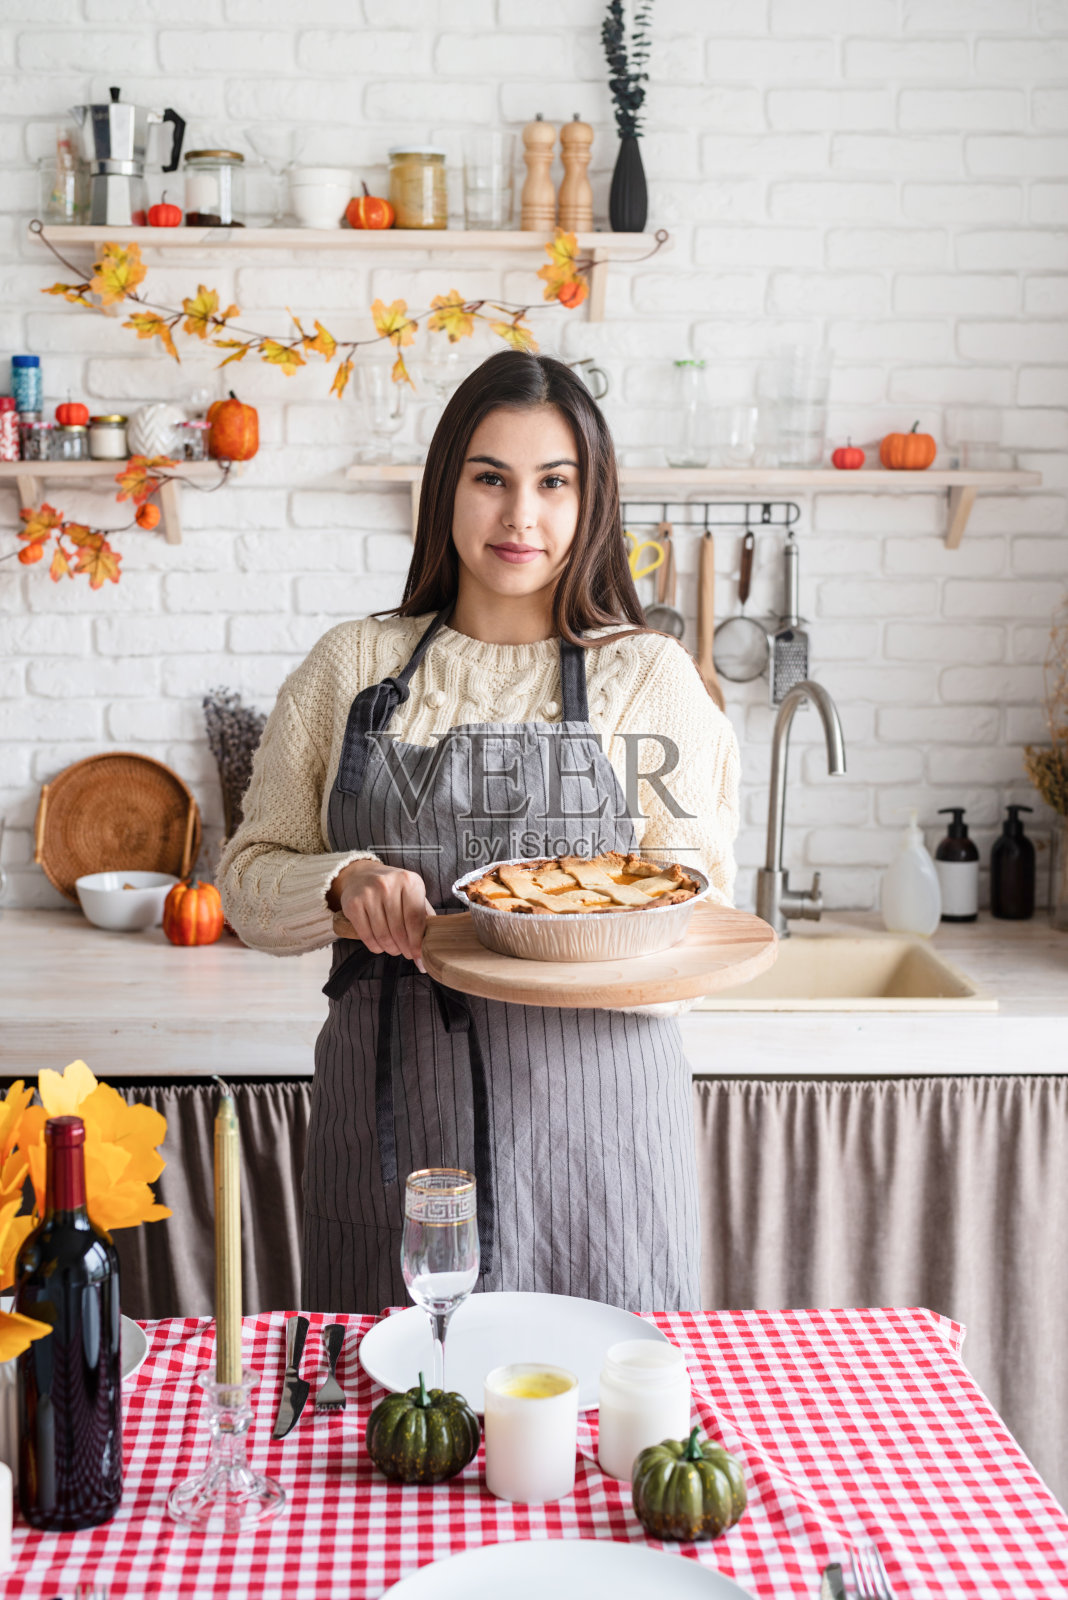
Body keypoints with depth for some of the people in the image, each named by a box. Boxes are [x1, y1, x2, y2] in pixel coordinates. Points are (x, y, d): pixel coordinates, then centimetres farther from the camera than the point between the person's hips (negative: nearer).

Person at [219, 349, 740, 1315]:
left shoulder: (652, 675, 3)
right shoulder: (353, 667, 6)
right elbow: (251, 880, 8)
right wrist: (347, 882, -12)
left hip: (594, 1102, 0)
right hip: (394, 1099, 1)